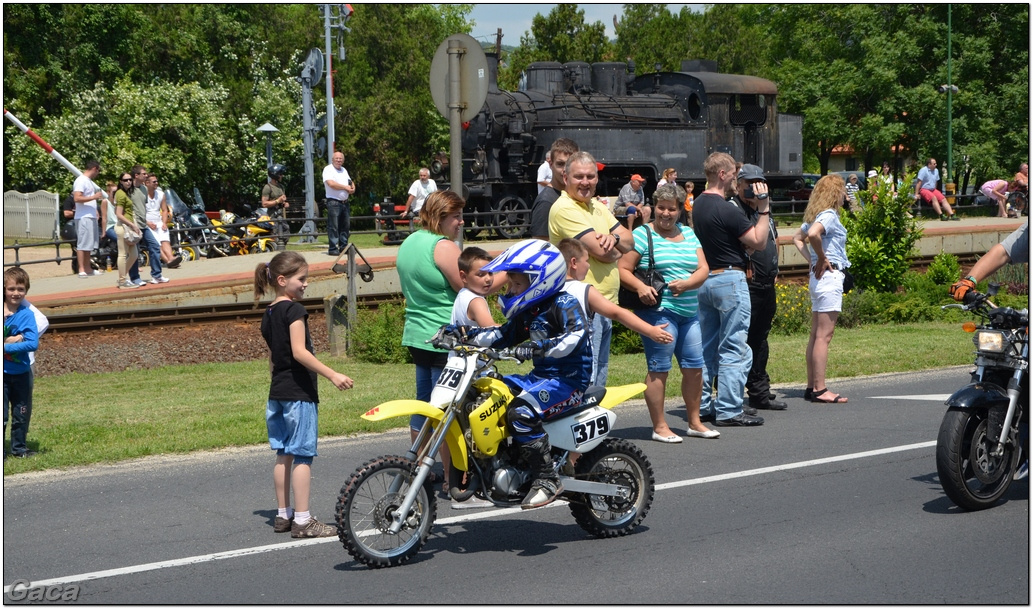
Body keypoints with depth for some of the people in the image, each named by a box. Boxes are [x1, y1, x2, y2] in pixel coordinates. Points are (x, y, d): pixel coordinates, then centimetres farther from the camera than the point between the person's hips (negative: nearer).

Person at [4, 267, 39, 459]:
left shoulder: (27, 314, -8)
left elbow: (33, 344, -17)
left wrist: (6, 346, -21)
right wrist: (10, 340, -19)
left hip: (21, 372, 1)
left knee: (22, 414, 12)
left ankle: (19, 447, 27)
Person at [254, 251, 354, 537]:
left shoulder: (268, 315, 13)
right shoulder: (294, 310, -13)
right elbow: (299, 352, -22)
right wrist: (332, 375, -24)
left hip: (277, 393, 9)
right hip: (299, 392, -9)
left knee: (284, 454, 13)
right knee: (303, 455, -5)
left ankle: (283, 515, 19)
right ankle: (302, 520, -4)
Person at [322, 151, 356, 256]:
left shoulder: (344, 170, 20)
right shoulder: (328, 169, -5)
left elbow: (350, 182, 26)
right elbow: (331, 183, -19)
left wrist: (352, 188, 0)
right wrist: (346, 187, -11)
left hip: (345, 203, 8)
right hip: (333, 202, -8)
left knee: (345, 226, 9)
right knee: (333, 226, -8)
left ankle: (343, 247, 17)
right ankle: (333, 249, -7)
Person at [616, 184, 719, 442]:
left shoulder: (689, 234, 14)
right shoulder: (642, 234, -3)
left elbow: (703, 270, 8)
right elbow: (623, 269, -8)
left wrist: (686, 283, -11)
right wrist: (640, 286, -25)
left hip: (689, 312, 6)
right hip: (658, 311, -6)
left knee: (694, 367, 9)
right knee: (658, 369, -4)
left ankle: (694, 422, 22)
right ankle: (659, 427, 3)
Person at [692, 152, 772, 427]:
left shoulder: (698, 206, 9)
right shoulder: (727, 210, -18)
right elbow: (759, 241, -15)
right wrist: (764, 208, -10)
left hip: (705, 279, 9)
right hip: (729, 280, -9)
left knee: (706, 346, 13)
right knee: (734, 349, -4)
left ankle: (702, 405, 17)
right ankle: (728, 410, -4)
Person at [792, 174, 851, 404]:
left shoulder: (815, 215, 14)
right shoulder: (829, 215, -13)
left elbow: (797, 238, 25)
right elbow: (813, 234, -32)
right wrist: (822, 259, -17)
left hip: (819, 276, 10)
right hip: (830, 275, -10)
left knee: (816, 335, 11)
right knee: (824, 336, -8)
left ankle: (812, 386, 15)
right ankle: (819, 389, -8)